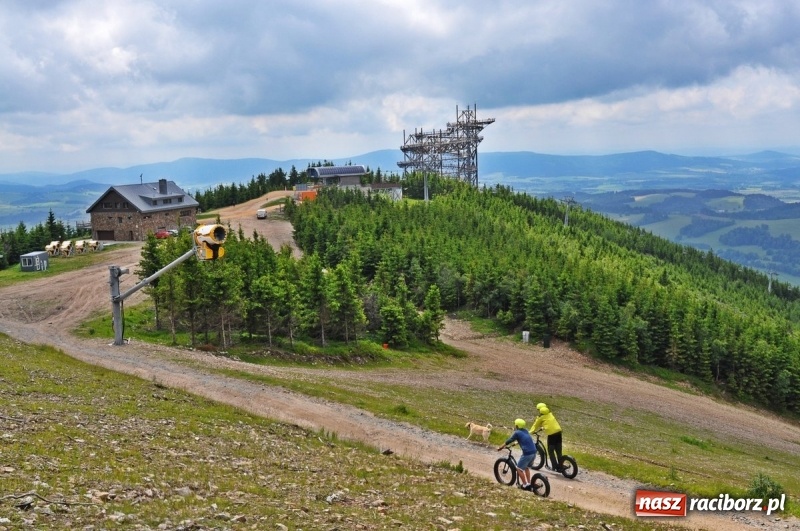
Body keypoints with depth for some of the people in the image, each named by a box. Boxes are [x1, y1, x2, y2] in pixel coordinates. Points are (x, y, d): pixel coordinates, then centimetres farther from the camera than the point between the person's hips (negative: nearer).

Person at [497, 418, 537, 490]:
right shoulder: (525, 431, 17)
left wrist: (500, 448, 14)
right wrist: (515, 443, 47)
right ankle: (529, 484, 24)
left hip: (527, 453, -8)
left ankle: (525, 485, 8)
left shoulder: (517, 433, -5)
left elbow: (508, 441, 2)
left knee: (519, 468, 7)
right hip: (533, 452, 8)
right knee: (526, 467, 26)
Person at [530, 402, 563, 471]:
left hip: (551, 433, -6)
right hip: (558, 431, 6)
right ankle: (560, 467, 18)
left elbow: (535, 425, 9)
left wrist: (530, 432, 20)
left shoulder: (541, 417, 2)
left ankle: (555, 467, 2)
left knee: (551, 451, 7)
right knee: (559, 451, 13)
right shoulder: (550, 414, 19)